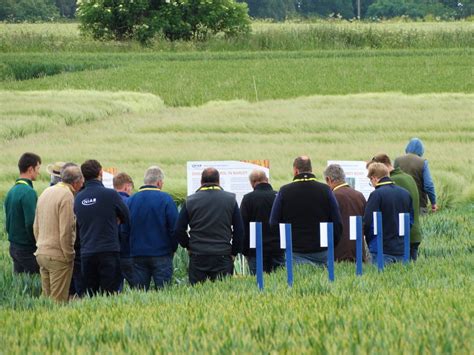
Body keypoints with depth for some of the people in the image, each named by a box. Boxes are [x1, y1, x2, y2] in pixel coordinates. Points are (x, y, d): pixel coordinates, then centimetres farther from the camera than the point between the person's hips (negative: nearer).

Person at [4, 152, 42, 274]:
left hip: (14, 246, 9)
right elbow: (31, 223, -22)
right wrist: (37, 243, -10)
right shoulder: (28, 192, -17)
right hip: (27, 249, -9)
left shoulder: (11, 191, 10)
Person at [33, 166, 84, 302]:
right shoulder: (67, 195, -14)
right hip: (58, 256, -8)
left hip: (41, 253, 8)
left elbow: (36, 227, 18)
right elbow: (66, 231, -17)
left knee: (46, 297, 11)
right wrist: (69, 256, -9)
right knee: (59, 300, -6)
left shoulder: (46, 192, 13)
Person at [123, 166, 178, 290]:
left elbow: (125, 230, 7)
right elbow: (174, 228, -7)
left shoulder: (131, 200, 3)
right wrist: (172, 249, 8)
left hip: (137, 255, 3)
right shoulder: (165, 199, -8)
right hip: (161, 255, -3)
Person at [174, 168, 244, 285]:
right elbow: (239, 230, 4)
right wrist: (234, 252, 13)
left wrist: (188, 246, 17)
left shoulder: (190, 201, 2)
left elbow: (179, 230, 3)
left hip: (197, 258, 0)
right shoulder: (230, 199, 3)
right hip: (223, 257, 0)